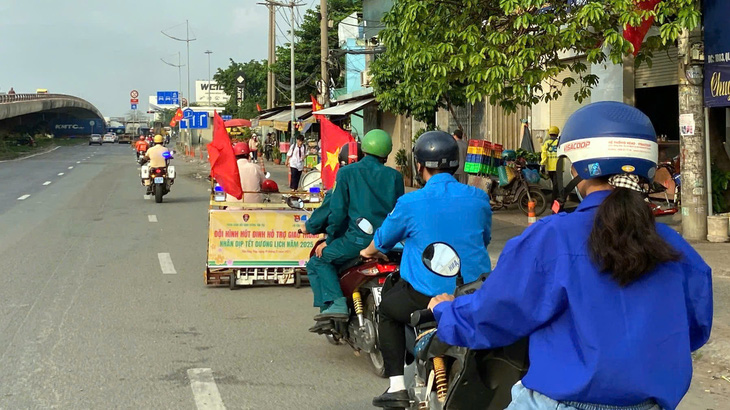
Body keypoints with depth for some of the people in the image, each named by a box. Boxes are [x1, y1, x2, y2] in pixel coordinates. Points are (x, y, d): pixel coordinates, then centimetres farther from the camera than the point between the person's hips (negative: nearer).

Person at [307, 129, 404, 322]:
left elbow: (338, 211, -2)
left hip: (359, 238, -4)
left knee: (318, 262, 9)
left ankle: (334, 304, -12)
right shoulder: (394, 176, 10)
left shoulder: (346, 173, 2)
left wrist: (330, 239, 8)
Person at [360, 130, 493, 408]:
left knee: (388, 308, 25)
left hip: (428, 296, -3)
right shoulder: (478, 198, -2)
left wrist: (368, 252, 32)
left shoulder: (410, 203, -10)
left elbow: (383, 240, 8)